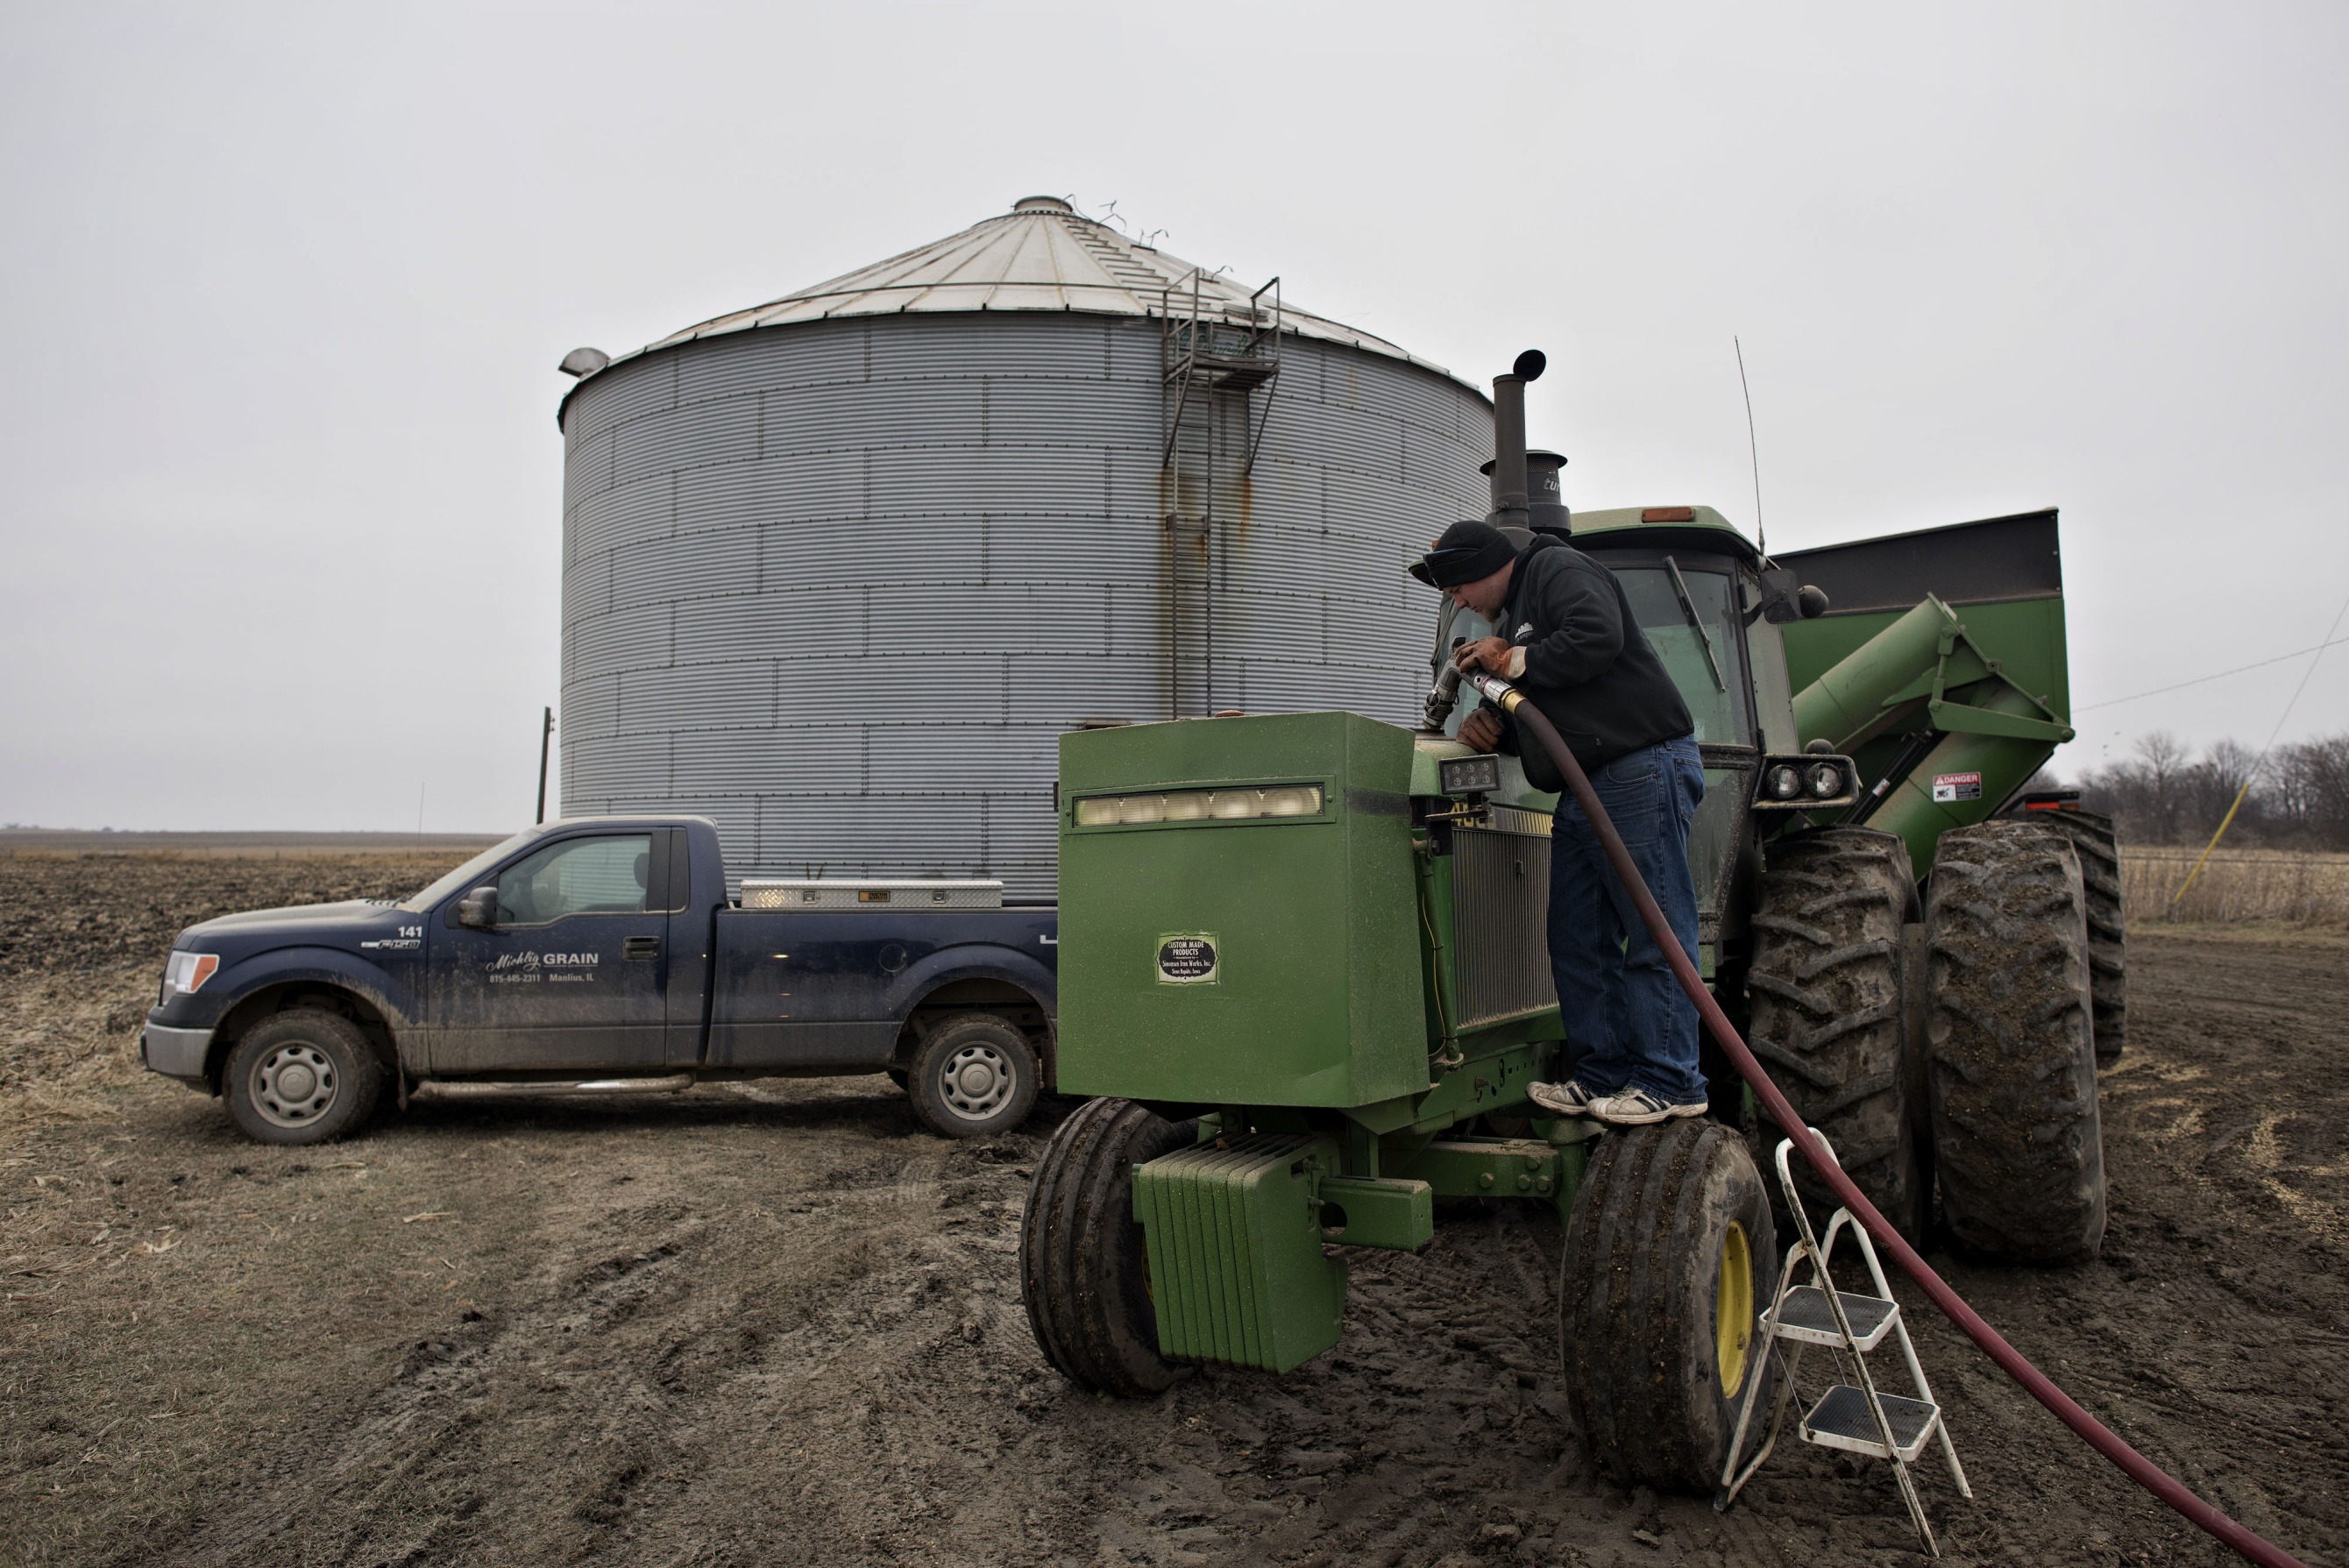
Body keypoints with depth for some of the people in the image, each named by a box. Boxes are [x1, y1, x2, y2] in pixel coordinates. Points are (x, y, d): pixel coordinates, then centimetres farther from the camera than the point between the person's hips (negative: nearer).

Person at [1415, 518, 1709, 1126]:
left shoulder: (1559, 569, -2)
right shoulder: (1511, 620, 25)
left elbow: (1598, 638, -22)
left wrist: (1512, 661, -11)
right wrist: (1489, 724, 5)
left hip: (1643, 768, -10)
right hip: (1583, 792, 10)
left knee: (1653, 934, -7)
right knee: (1578, 940, 9)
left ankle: (1671, 1083, -2)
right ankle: (1603, 1074, 16)